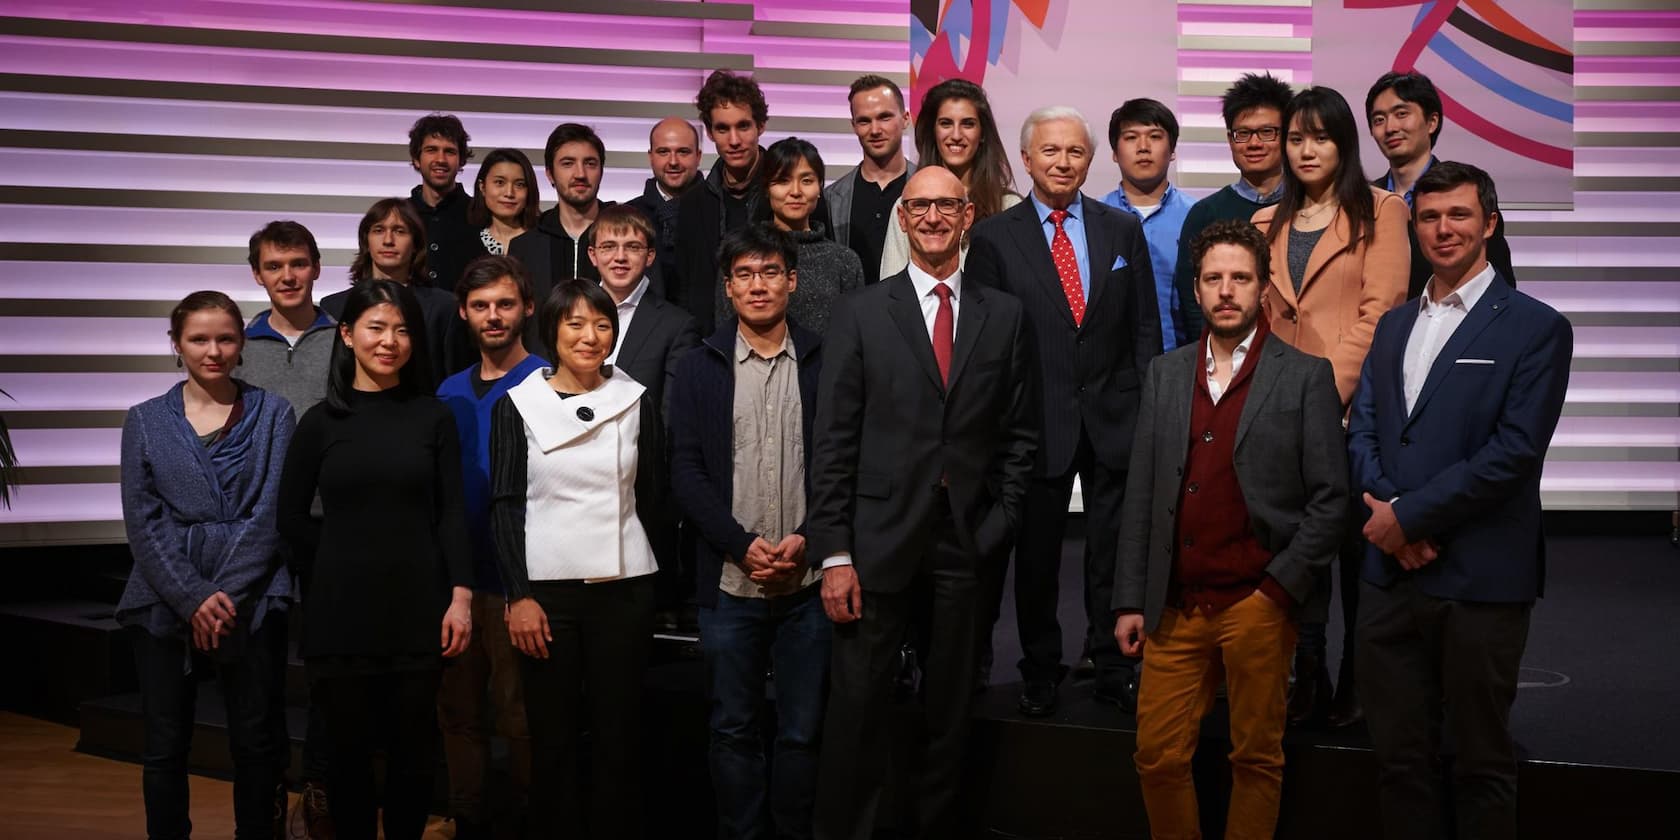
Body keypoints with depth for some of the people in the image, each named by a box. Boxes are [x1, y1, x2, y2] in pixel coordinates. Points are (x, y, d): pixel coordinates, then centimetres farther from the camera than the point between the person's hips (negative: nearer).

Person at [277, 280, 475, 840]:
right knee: (351, 747, 7)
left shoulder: (432, 416, 3)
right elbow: (291, 518, 6)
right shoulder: (321, 421, 2)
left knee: (413, 747, 7)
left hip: (418, 606, 0)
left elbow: (451, 512, 0)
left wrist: (461, 595, -7)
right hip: (343, 608, 0)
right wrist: (345, 561, 2)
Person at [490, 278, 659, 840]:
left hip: (624, 588, 1)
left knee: (619, 734, 4)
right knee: (552, 737, 3)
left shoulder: (635, 403, 6)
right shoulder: (518, 406, 2)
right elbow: (505, 505, 0)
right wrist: (519, 595, -8)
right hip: (546, 589, -1)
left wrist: (659, 583, 5)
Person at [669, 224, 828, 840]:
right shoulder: (699, 371, 4)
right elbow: (686, 471, -1)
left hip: (808, 579, 0)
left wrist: (806, 540, -12)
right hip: (729, 581, 0)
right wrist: (743, 545, -11)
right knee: (733, 729, 8)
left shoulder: (825, 364, 3)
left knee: (802, 730, 6)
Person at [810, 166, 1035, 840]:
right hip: (880, 539, -2)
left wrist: (999, 524, -1)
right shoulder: (860, 312, 2)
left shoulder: (1004, 315, 8)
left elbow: (1017, 432, 10)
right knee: (856, 711, 1)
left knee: (949, 714, 11)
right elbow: (832, 441, -2)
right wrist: (834, 554, -8)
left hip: (967, 543, 2)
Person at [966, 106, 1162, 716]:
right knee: (1036, 556, 8)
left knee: (1114, 551, 7)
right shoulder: (994, 238, 0)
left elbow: (1145, 327, 7)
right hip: (1038, 421, -1)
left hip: (1114, 417, 1)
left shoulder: (1123, 230, 7)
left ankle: (1113, 667, 19)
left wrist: (1148, 408, 0)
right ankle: (1040, 672, 22)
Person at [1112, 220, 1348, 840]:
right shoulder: (1164, 375, 12)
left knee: (1256, 759, 6)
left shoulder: (1306, 377, 1)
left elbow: (1331, 498, -2)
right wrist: (1130, 601, 5)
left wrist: (1279, 587, -10)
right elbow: (1140, 495, 10)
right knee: (1158, 756, 3)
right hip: (1176, 608, 3)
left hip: (1258, 604, -3)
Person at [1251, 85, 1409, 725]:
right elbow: (1261, 315, 14)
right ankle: (1308, 681, 12)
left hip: (1352, 407, -4)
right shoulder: (1268, 224, 16)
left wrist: (1330, 391, -14)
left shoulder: (1380, 210, 1)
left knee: (1357, 546, 3)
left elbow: (1379, 309, -8)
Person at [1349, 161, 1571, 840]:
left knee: (1481, 762, 7)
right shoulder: (1393, 326, 16)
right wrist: (1393, 518, -9)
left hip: (1480, 581, -5)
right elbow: (1363, 432, 9)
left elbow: (1515, 451, -13)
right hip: (1391, 574, 5)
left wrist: (1410, 515, -13)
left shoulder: (1535, 328, -4)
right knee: (1398, 756, 11)